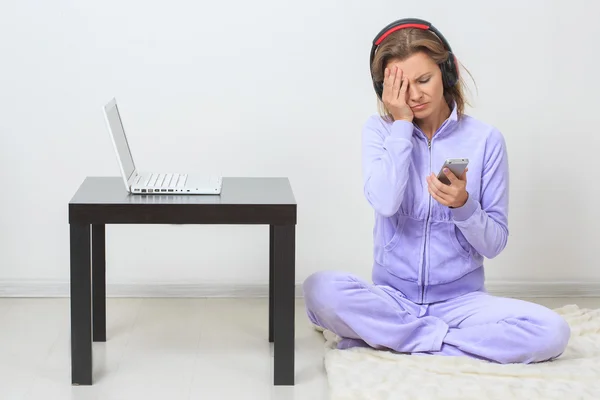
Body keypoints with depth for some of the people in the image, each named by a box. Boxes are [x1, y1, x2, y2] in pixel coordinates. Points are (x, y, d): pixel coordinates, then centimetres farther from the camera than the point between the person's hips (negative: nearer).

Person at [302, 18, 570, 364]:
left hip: (461, 299, 0)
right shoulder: (380, 131, 2)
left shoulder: (485, 139, -2)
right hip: (393, 296, 0)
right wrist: (402, 124, -12)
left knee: (553, 332, -27)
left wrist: (463, 205, -22)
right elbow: (385, 203, -18)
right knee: (320, 290, -31)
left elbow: (494, 244, -2)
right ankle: (449, 338, -17)